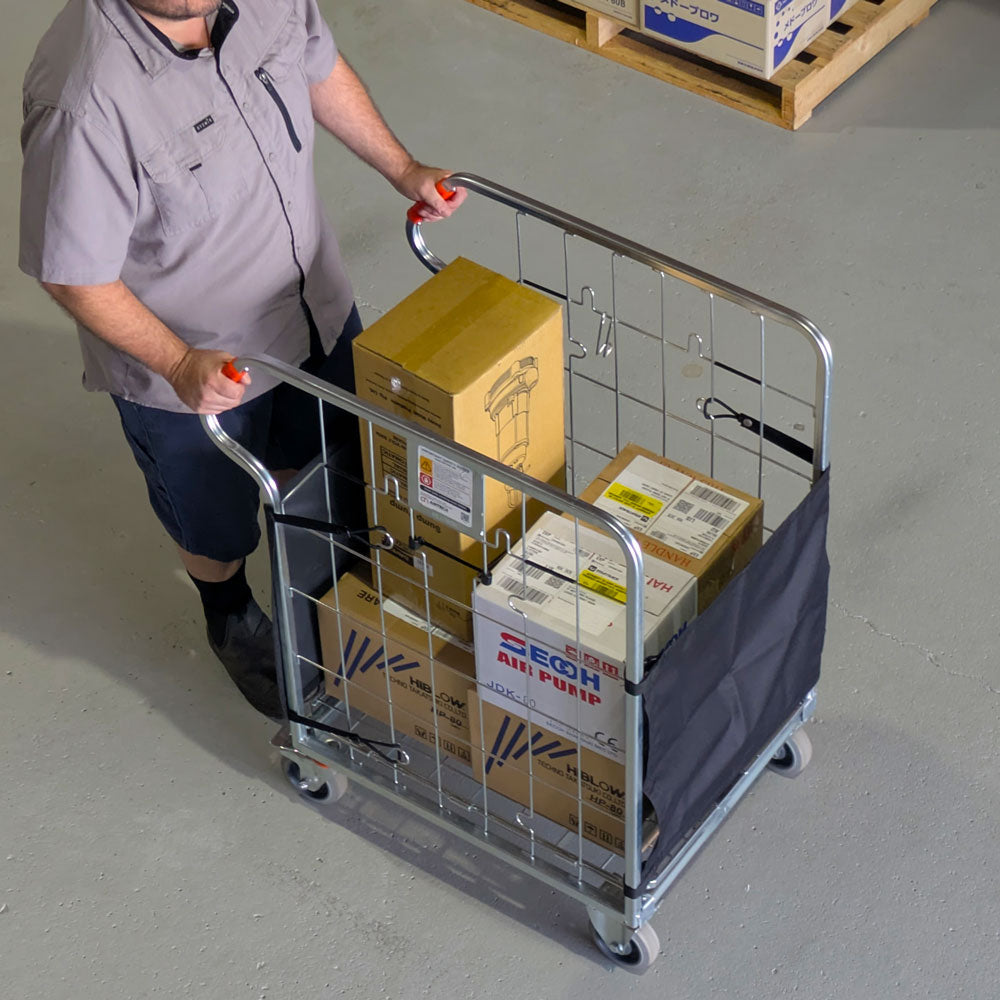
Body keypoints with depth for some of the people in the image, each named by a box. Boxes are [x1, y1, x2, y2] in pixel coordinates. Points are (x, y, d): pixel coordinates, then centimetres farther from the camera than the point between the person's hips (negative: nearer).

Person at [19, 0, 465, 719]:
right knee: (217, 521, 23)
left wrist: (402, 169, 6)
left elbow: (320, 68, 4)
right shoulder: (84, 101, -39)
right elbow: (73, 276, -28)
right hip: (189, 365, -5)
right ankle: (235, 622, 56)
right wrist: (180, 365, -33)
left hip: (315, 303, 6)